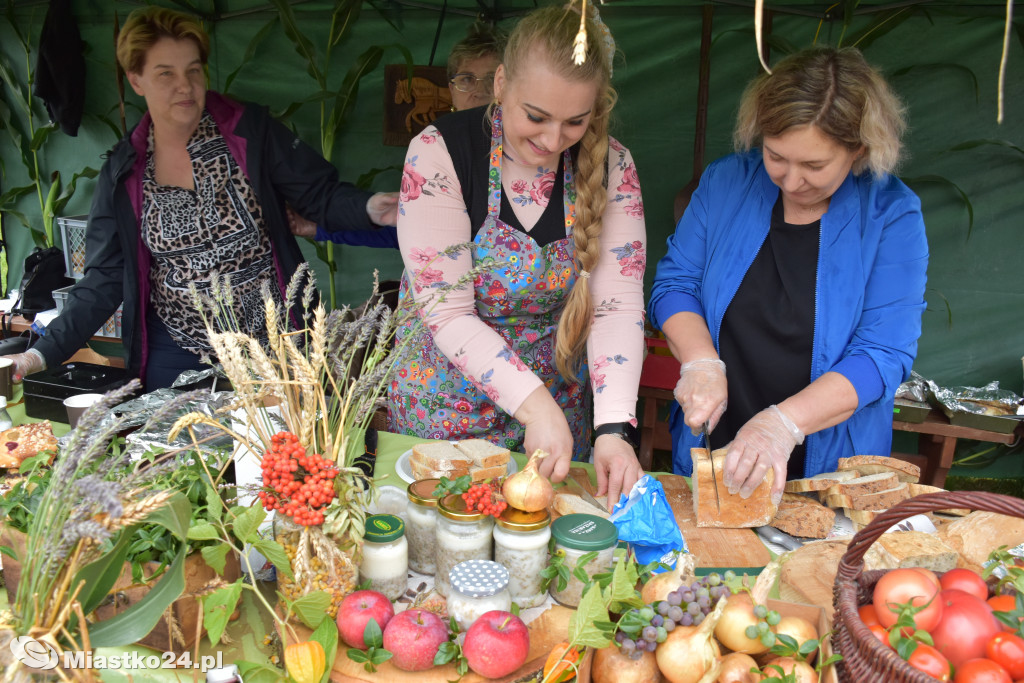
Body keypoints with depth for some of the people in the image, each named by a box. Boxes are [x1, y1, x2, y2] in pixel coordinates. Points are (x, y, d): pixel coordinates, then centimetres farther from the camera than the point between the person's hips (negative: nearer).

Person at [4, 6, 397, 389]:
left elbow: (321, 195, -6)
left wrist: (370, 208, -28)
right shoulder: (122, 174, 0)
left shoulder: (251, 131, -6)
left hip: (269, 343, -1)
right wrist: (44, 353, -5)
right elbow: (103, 282, 3)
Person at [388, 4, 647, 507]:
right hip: (444, 408, -2)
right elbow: (448, 314, -21)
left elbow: (618, 306, -14)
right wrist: (535, 405, -28)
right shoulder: (440, 152, -19)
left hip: (559, 403, 3)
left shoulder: (611, 166, -10)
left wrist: (614, 427, -25)